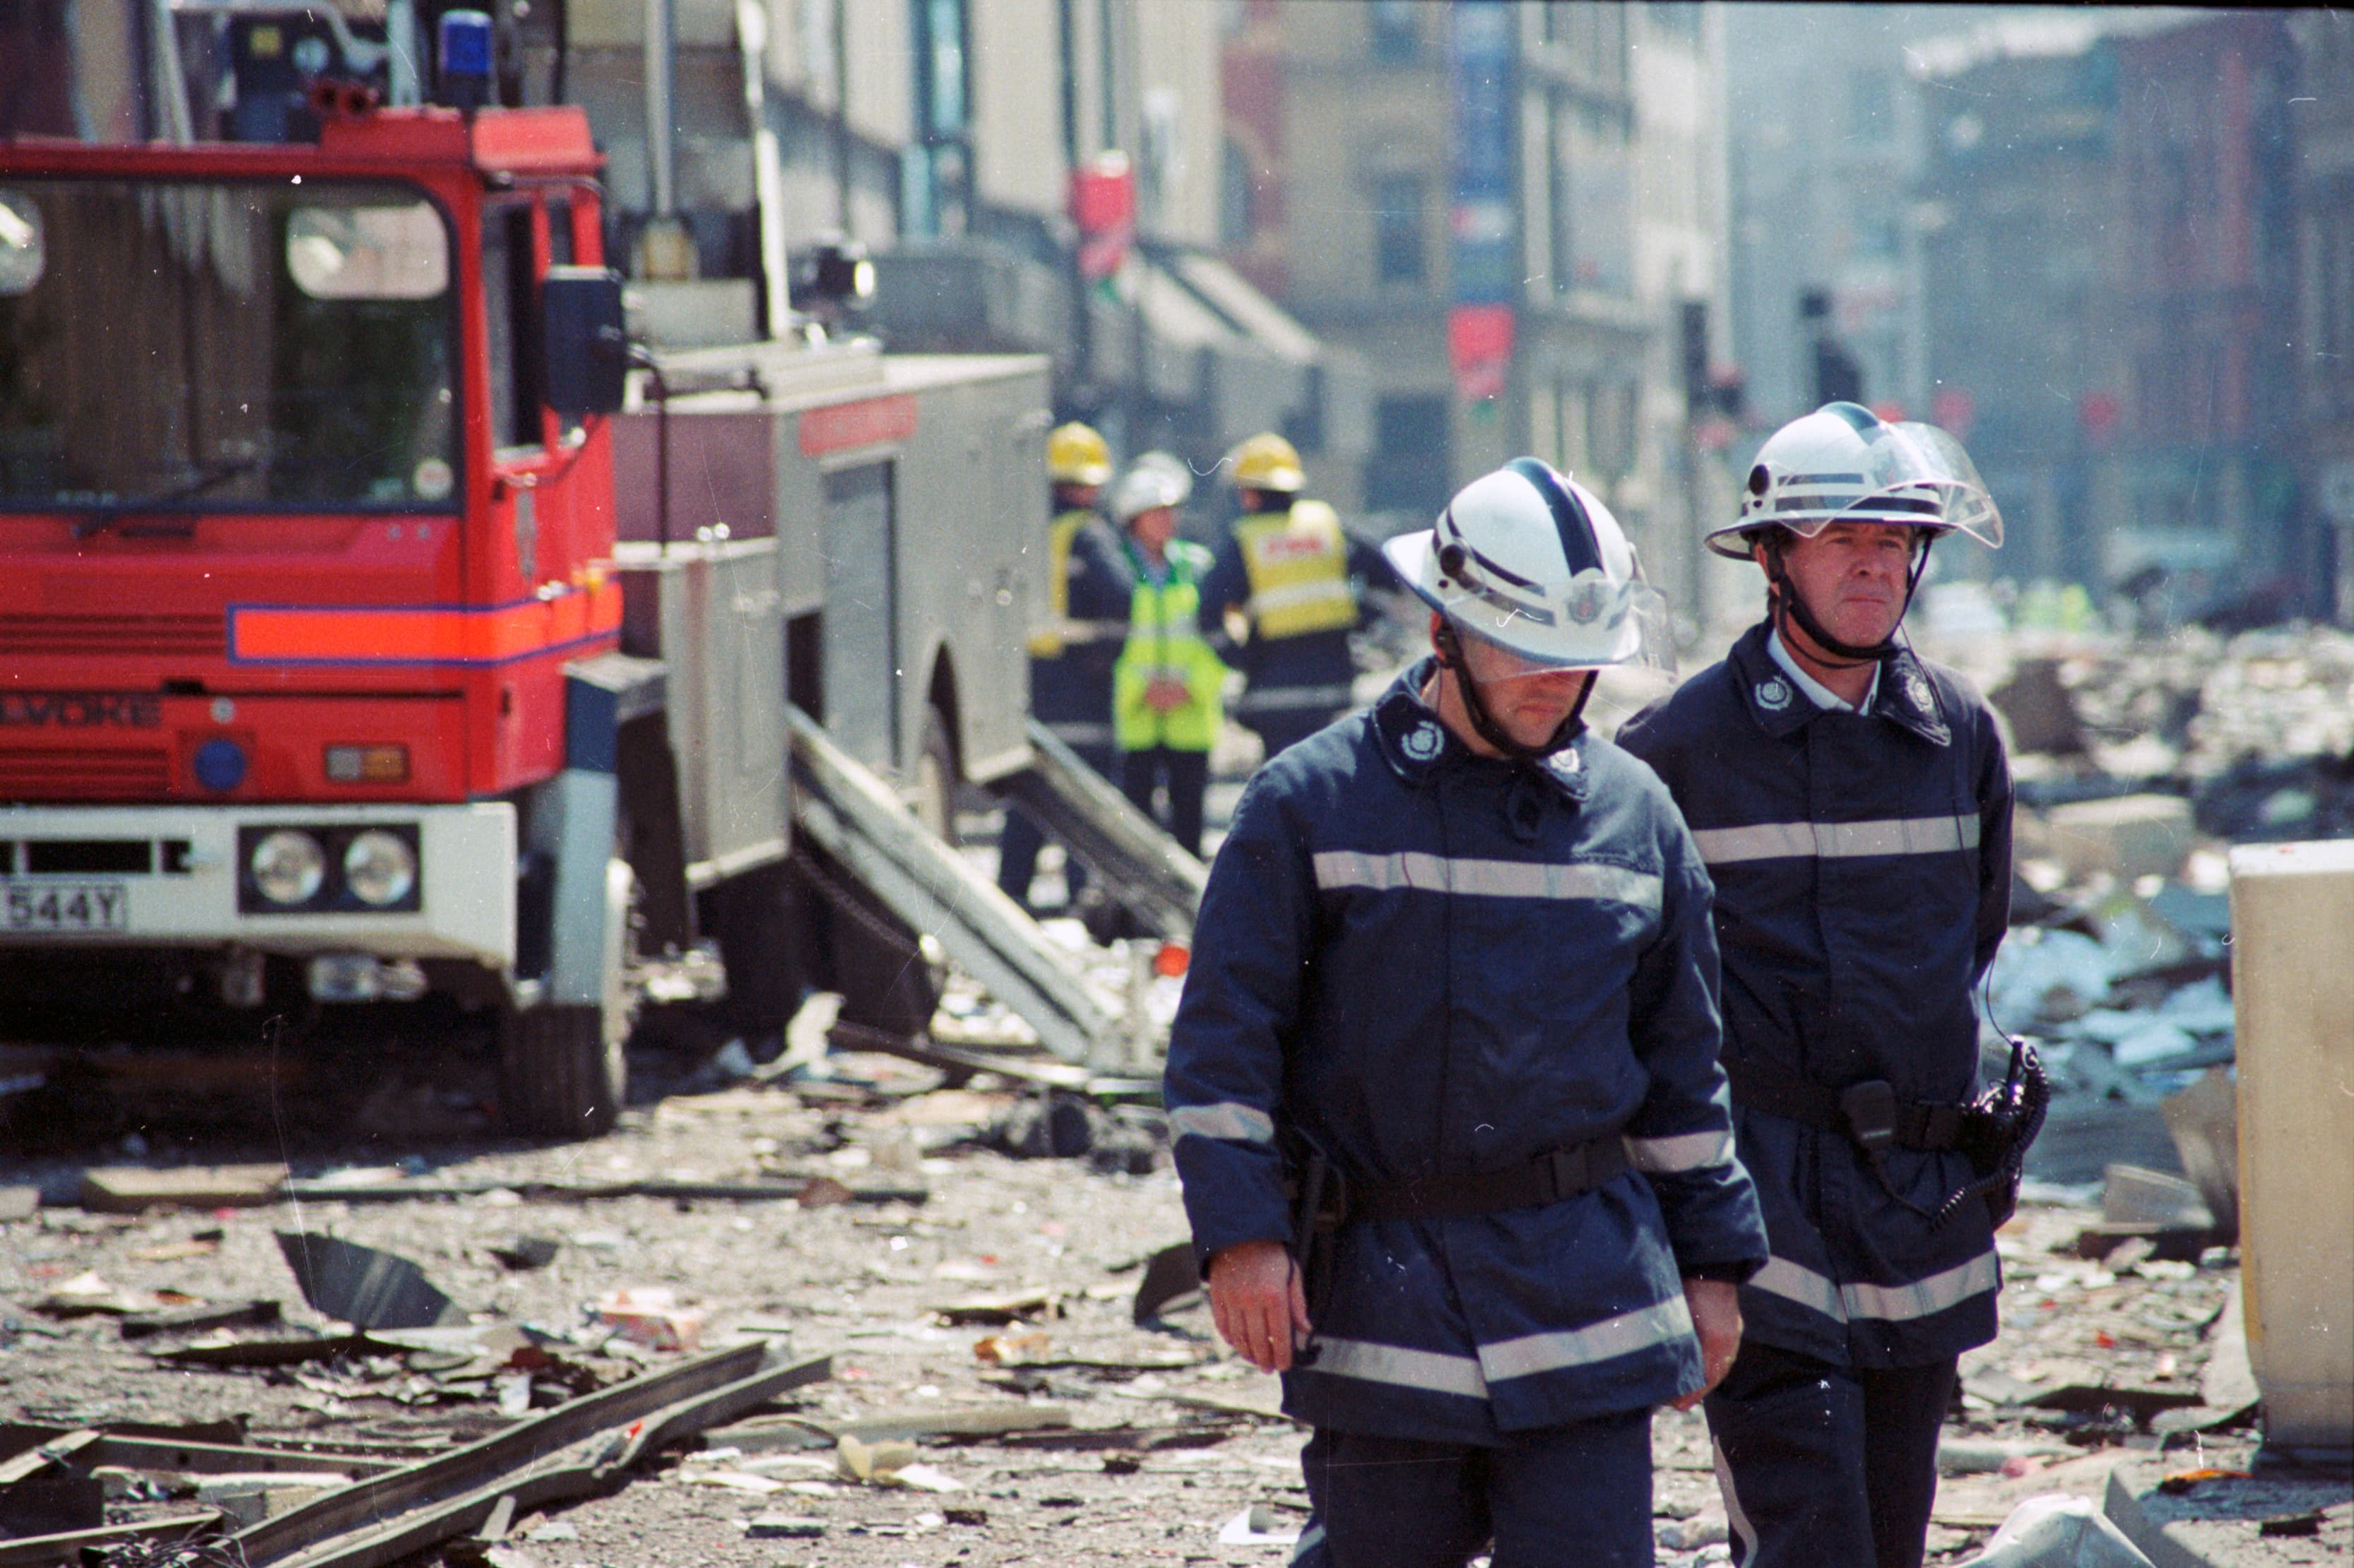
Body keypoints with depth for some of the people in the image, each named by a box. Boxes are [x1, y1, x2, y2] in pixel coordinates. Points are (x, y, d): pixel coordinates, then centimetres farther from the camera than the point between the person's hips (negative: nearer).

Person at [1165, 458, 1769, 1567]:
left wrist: (1712, 1262, 15)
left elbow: (1683, 1065, 16)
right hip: (1381, 1284, -2)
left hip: (1585, 1280, 2)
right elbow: (1223, 1037, -2)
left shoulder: (1636, 818, 9)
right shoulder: (1312, 801, -2)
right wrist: (1241, 1231, -11)